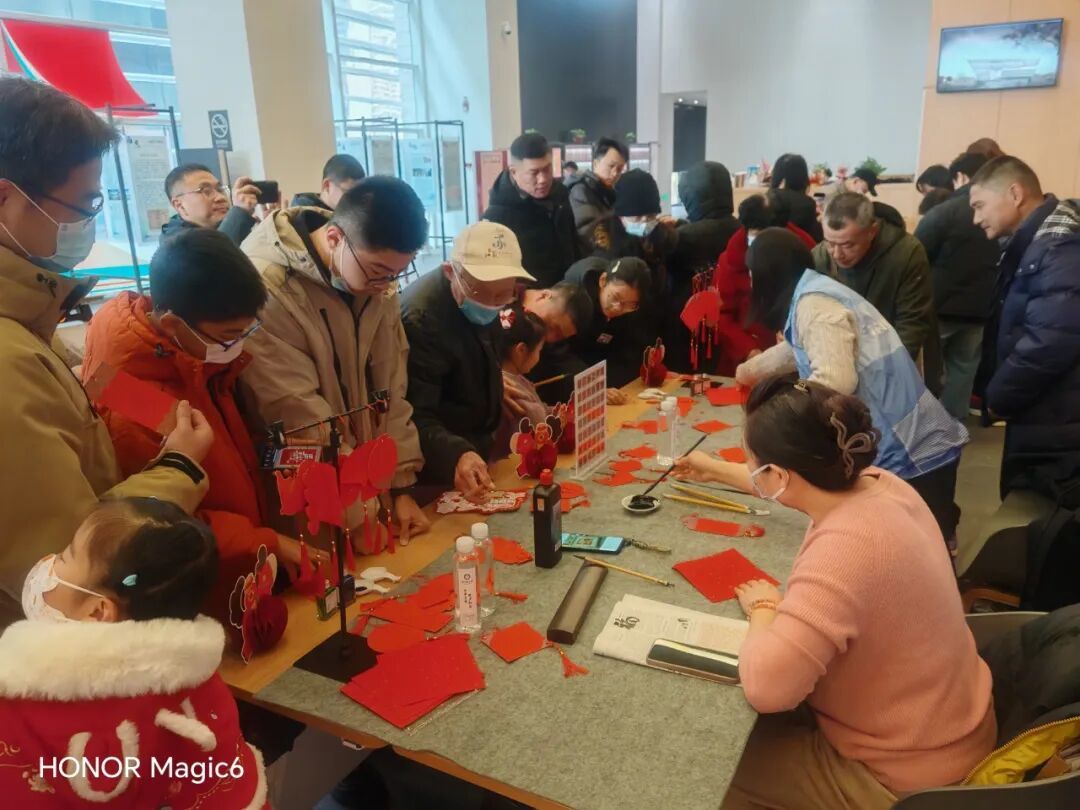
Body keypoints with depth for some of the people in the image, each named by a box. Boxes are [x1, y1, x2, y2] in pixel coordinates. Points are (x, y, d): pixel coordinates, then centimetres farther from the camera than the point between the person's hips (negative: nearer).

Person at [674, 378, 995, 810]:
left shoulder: (846, 548, -38)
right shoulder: (875, 484, -9)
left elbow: (765, 686, -41)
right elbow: (799, 484, 15)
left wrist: (763, 607, -21)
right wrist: (717, 471, 27)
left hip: (904, 775, -8)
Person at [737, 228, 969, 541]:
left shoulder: (812, 303, -16)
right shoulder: (812, 292, 16)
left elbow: (836, 381, -29)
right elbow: (794, 350, 36)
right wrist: (748, 371, 52)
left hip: (908, 454, -9)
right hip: (913, 444, 9)